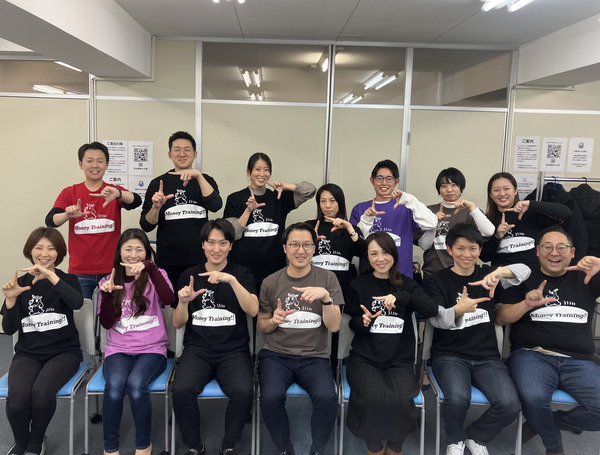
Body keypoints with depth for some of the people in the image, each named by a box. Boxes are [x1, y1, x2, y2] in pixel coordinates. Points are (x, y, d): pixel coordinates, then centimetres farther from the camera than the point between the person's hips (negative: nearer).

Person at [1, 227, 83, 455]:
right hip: (28, 353, 2)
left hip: (64, 351, -1)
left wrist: (51, 276, -29)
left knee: (41, 392, -31)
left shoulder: (67, 279, 3)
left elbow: (77, 302, -21)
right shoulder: (20, 283, 6)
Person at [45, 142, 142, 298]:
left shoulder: (115, 192, 5)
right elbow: (50, 220, -7)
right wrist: (68, 215, -28)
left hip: (111, 270, 0)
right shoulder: (69, 193, 6)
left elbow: (136, 201, -16)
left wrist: (118, 194, -37)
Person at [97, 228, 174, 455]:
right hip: (118, 349, 2)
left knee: (136, 385, -32)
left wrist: (149, 268, -27)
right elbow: (106, 323, 3)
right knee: (114, 386, -30)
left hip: (152, 349, -1)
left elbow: (168, 298, -19)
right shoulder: (109, 281, 10)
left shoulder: (155, 276, 4)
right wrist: (107, 294, -12)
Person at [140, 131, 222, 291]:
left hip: (199, 260, 0)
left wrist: (198, 175, -21)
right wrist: (156, 207, -14)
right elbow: (146, 226, 5)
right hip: (167, 262, 0)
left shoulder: (205, 180, 8)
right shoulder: (158, 183, 6)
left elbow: (216, 206, -14)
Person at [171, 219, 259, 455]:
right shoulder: (189, 275, 11)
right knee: (181, 390, -28)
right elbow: (177, 324, 11)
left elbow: (253, 310, -11)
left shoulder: (242, 274, 7)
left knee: (243, 392, -29)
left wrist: (231, 280, -23)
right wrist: (184, 302, -9)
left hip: (234, 351, -1)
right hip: (197, 349, 1)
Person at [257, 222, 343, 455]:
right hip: (276, 354, 1)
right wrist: (273, 321, -9)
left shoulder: (327, 278, 2)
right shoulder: (270, 282, 4)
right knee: (271, 398, -29)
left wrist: (326, 297, -21)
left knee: (327, 398, -30)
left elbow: (334, 326, -3)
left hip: (314, 357, 0)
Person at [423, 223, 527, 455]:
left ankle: (476, 436, 10)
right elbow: (436, 320, -11)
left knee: (510, 404, -23)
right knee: (458, 399, -32)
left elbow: (525, 270, -7)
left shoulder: (486, 274, 8)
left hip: (487, 356, 3)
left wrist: (499, 272, -30)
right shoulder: (436, 281, 1)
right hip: (449, 355, -2)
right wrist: (458, 309, -33)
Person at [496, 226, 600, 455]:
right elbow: (500, 317, 7)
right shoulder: (524, 278, 12)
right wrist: (526, 304, -12)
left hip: (579, 361, 2)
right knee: (534, 397, -33)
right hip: (532, 355, -2)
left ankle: (544, 423, 5)